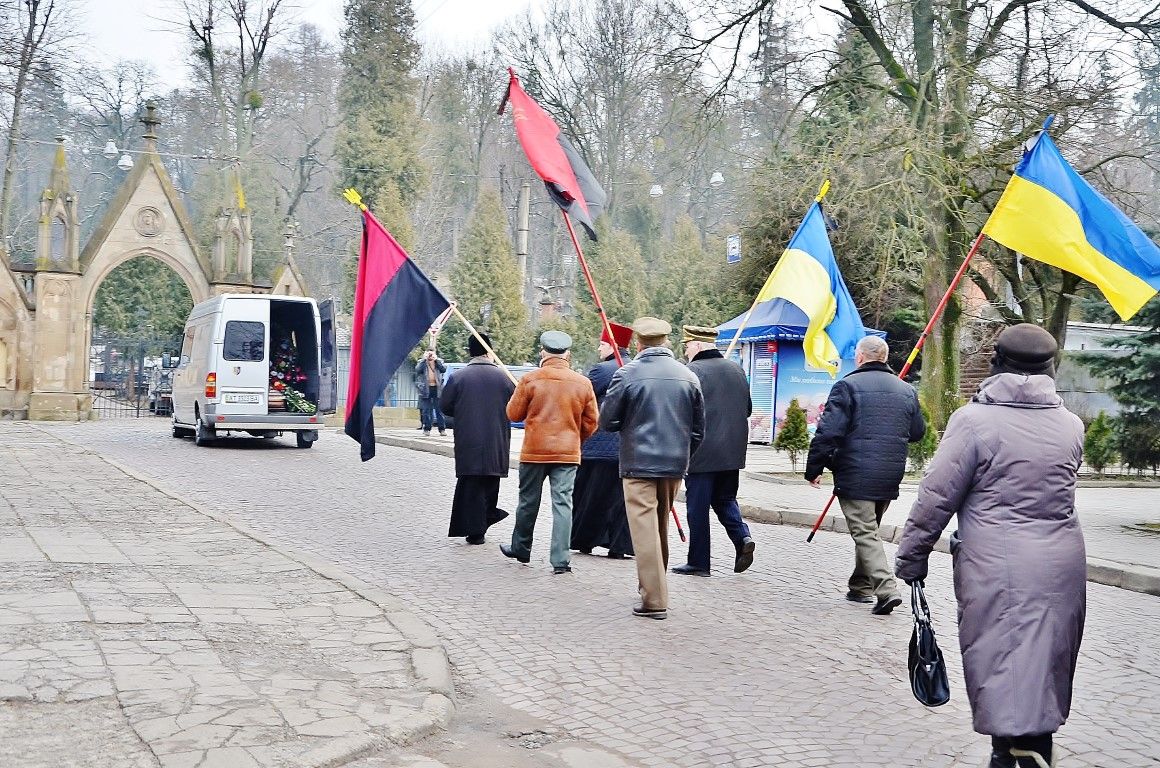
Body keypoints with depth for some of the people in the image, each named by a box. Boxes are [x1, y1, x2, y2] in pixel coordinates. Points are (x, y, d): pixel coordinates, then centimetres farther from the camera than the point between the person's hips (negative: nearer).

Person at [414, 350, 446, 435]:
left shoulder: (439, 362, 11)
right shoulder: (422, 362, 7)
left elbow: (443, 369, -7)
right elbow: (417, 369, -13)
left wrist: (436, 360, -9)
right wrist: (424, 359, -13)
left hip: (436, 388, 1)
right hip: (425, 389, -1)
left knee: (439, 409, 0)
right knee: (426, 410, 2)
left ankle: (442, 429, 1)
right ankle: (426, 429, 7)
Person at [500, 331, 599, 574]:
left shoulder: (530, 380, -7)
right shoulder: (583, 383, -1)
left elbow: (514, 413, 1)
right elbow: (590, 422, 5)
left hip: (534, 451, -1)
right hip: (568, 453, 1)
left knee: (528, 501, 14)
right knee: (563, 504, 1)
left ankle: (521, 548, 30)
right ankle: (561, 560, -4)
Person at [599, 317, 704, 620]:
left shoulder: (628, 374, -8)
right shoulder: (688, 376, 4)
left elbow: (607, 421, -2)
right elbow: (698, 429, 9)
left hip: (639, 464, -4)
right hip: (675, 465, 5)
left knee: (645, 529, -2)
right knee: (661, 528, 18)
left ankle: (654, 600, -5)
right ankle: (652, 586, 32)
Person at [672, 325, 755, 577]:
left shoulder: (692, 371, -11)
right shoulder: (736, 369, 11)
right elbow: (748, 408, 16)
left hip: (702, 452, -6)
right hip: (733, 452, 6)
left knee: (698, 506, 1)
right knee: (725, 499, 20)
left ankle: (698, 562, 6)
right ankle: (742, 537, -3)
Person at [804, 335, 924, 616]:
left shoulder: (847, 386, -9)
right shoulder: (905, 390, 9)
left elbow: (829, 431, -14)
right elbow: (918, 431, 18)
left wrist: (814, 468, -7)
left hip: (855, 476, -6)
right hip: (890, 478, 6)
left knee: (865, 533, -5)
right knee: (870, 530, 20)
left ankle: (886, 589, -17)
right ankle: (860, 587, 28)